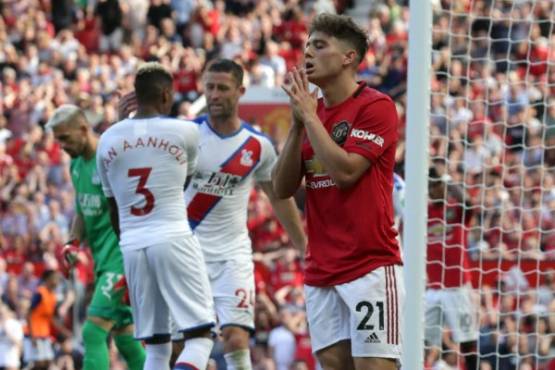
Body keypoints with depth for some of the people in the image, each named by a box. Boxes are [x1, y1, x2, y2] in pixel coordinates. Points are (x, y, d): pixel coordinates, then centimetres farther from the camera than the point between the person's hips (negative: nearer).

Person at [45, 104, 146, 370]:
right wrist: (73, 242, 8)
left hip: (121, 258, -9)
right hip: (102, 259, 9)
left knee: (94, 331, -15)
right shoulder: (77, 164, 10)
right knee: (124, 334, 14)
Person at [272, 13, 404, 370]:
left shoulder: (376, 106, -7)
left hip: (371, 265, -7)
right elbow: (283, 188, 8)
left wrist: (309, 116, -12)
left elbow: (345, 171, -19)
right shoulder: (311, 112, 13)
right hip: (321, 271, 7)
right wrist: (297, 124, -2)